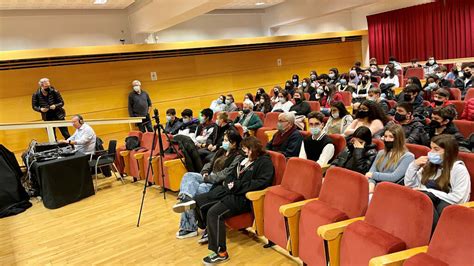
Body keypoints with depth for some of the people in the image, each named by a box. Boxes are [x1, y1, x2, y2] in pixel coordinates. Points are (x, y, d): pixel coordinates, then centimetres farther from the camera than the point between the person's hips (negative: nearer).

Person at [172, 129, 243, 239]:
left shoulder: (238, 157, -12)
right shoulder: (221, 151, 14)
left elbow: (225, 175, -19)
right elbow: (210, 164, 20)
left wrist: (207, 178, -15)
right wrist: (205, 172, -1)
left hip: (220, 184, -8)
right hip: (210, 178, 8)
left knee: (195, 189, -25)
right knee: (188, 176, -17)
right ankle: (186, 198, -35)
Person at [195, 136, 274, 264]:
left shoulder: (265, 162, -5)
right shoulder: (246, 159, 21)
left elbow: (262, 182, -19)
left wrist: (236, 186, -17)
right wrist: (228, 182, 4)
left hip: (243, 197, -9)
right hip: (229, 191, 9)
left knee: (214, 213, -29)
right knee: (198, 200, 2)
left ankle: (221, 253, -17)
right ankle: (209, 231, 20)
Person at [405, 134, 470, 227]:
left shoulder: (459, 169, -3)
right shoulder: (430, 164, 15)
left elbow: (459, 199, -14)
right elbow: (409, 185, 17)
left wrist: (429, 192, -13)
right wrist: (414, 165, 4)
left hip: (445, 211, -4)